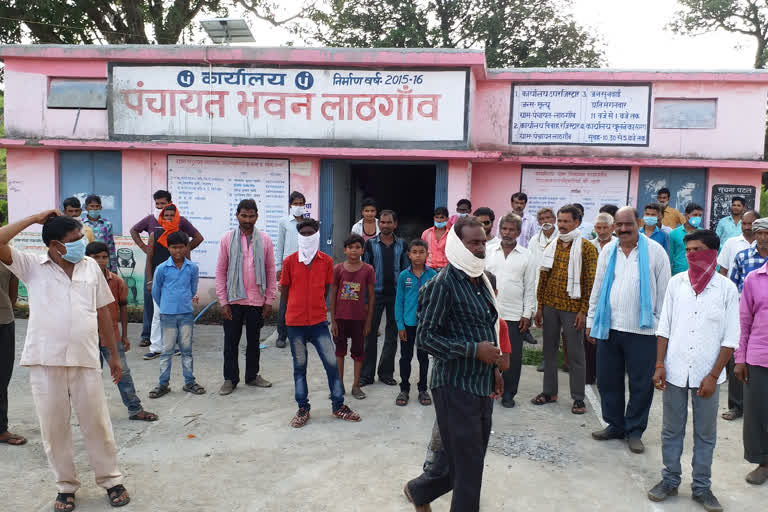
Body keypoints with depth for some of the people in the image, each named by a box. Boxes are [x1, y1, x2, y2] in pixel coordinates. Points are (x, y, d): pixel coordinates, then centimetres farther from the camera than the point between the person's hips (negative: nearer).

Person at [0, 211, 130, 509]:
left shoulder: (91, 267, 6)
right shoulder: (32, 267, 1)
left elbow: (103, 312, 11)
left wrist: (114, 354, 11)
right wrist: (34, 219, -6)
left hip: (85, 361, 1)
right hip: (45, 363, -1)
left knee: (97, 425, 8)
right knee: (54, 428, 10)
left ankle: (111, 480, 24)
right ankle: (66, 485, 28)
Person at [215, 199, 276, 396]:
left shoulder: (265, 239, 1)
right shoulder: (228, 238, -1)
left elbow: (271, 271, 3)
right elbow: (220, 271, 0)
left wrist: (269, 301, 0)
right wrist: (223, 302, -5)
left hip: (256, 300, 1)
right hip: (233, 300, -1)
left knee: (254, 340, 13)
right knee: (231, 341, 6)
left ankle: (252, 375, 27)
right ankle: (230, 379, 19)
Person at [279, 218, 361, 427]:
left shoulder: (326, 261, 0)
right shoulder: (289, 261, -4)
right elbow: (284, 289, 6)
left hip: (319, 321, 1)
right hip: (295, 322, -1)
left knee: (331, 363, 2)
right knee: (299, 366, 8)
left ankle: (339, 406, 18)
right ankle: (303, 409, 22)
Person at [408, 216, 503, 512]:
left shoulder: (482, 281, 11)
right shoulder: (443, 284, -15)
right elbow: (425, 337, -18)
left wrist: (494, 368, 15)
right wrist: (475, 350, -20)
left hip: (483, 387, 8)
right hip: (456, 388, -8)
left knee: (472, 460, 18)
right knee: (467, 468, 1)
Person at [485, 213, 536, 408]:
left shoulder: (526, 256, 2)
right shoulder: (489, 252, 6)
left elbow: (530, 288, 2)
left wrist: (527, 314, -2)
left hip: (514, 315, -1)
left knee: (513, 356, 5)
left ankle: (508, 393, 18)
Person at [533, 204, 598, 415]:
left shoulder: (587, 248, -5)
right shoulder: (551, 247, 10)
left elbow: (590, 282, -8)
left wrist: (583, 311, -13)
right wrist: (539, 306, 8)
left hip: (572, 308, -5)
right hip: (550, 306, 5)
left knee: (575, 354, 3)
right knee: (549, 350, 12)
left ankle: (578, 398, 13)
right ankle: (549, 391, 24)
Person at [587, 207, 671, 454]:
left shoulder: (655, 252, -3)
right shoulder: (608, 251, 8)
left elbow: (663, 292, -1)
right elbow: (597, 288, 13)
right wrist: (591, 321, 11)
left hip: (642, 330, -3)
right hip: (608, 327, 4)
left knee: (641, 384, 6)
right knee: (608, 380, 11)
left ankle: (634, 431, 22)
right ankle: (614, 425, 28)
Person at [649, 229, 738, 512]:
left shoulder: (727, 289, -4)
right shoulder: (676, 282, 1)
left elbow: (730, 338, -4)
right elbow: (664, 327, 4)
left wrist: (714, 376, -8)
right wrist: (659, 365, -1)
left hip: (707, 374, -1)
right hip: (675, 371, 1)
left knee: (705, 434, 11)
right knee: (671, 430, 11)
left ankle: (701, 487, 26)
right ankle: (670, 480, 26)